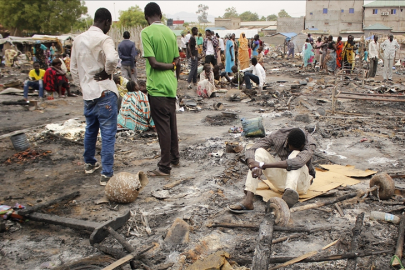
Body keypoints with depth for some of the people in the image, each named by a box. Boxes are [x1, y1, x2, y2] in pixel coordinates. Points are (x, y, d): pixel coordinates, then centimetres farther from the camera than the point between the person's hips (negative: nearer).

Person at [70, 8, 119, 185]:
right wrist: (108, 72, -13)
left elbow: (73, 68, 15)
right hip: (104, 92, -7)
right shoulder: (104, 39, -12)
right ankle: (106, 174, -1)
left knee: (90, 129, 22)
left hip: (87, 92, 7)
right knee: (108, 133, -2)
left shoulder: (79, 39, 10)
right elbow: (112, 58, -32)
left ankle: (89, 163, 37)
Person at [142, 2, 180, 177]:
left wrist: (170, 66, -3)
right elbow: (177, 62, 9)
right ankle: (175, 158, 29)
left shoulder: (146, 33, -11)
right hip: (171, 87, 6)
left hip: (157, 87, -6)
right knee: (172, 124, 16)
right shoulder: (170, 32, 7)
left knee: (163, 126, -2)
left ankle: (164, 167, 5)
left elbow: (153, 62, -17)